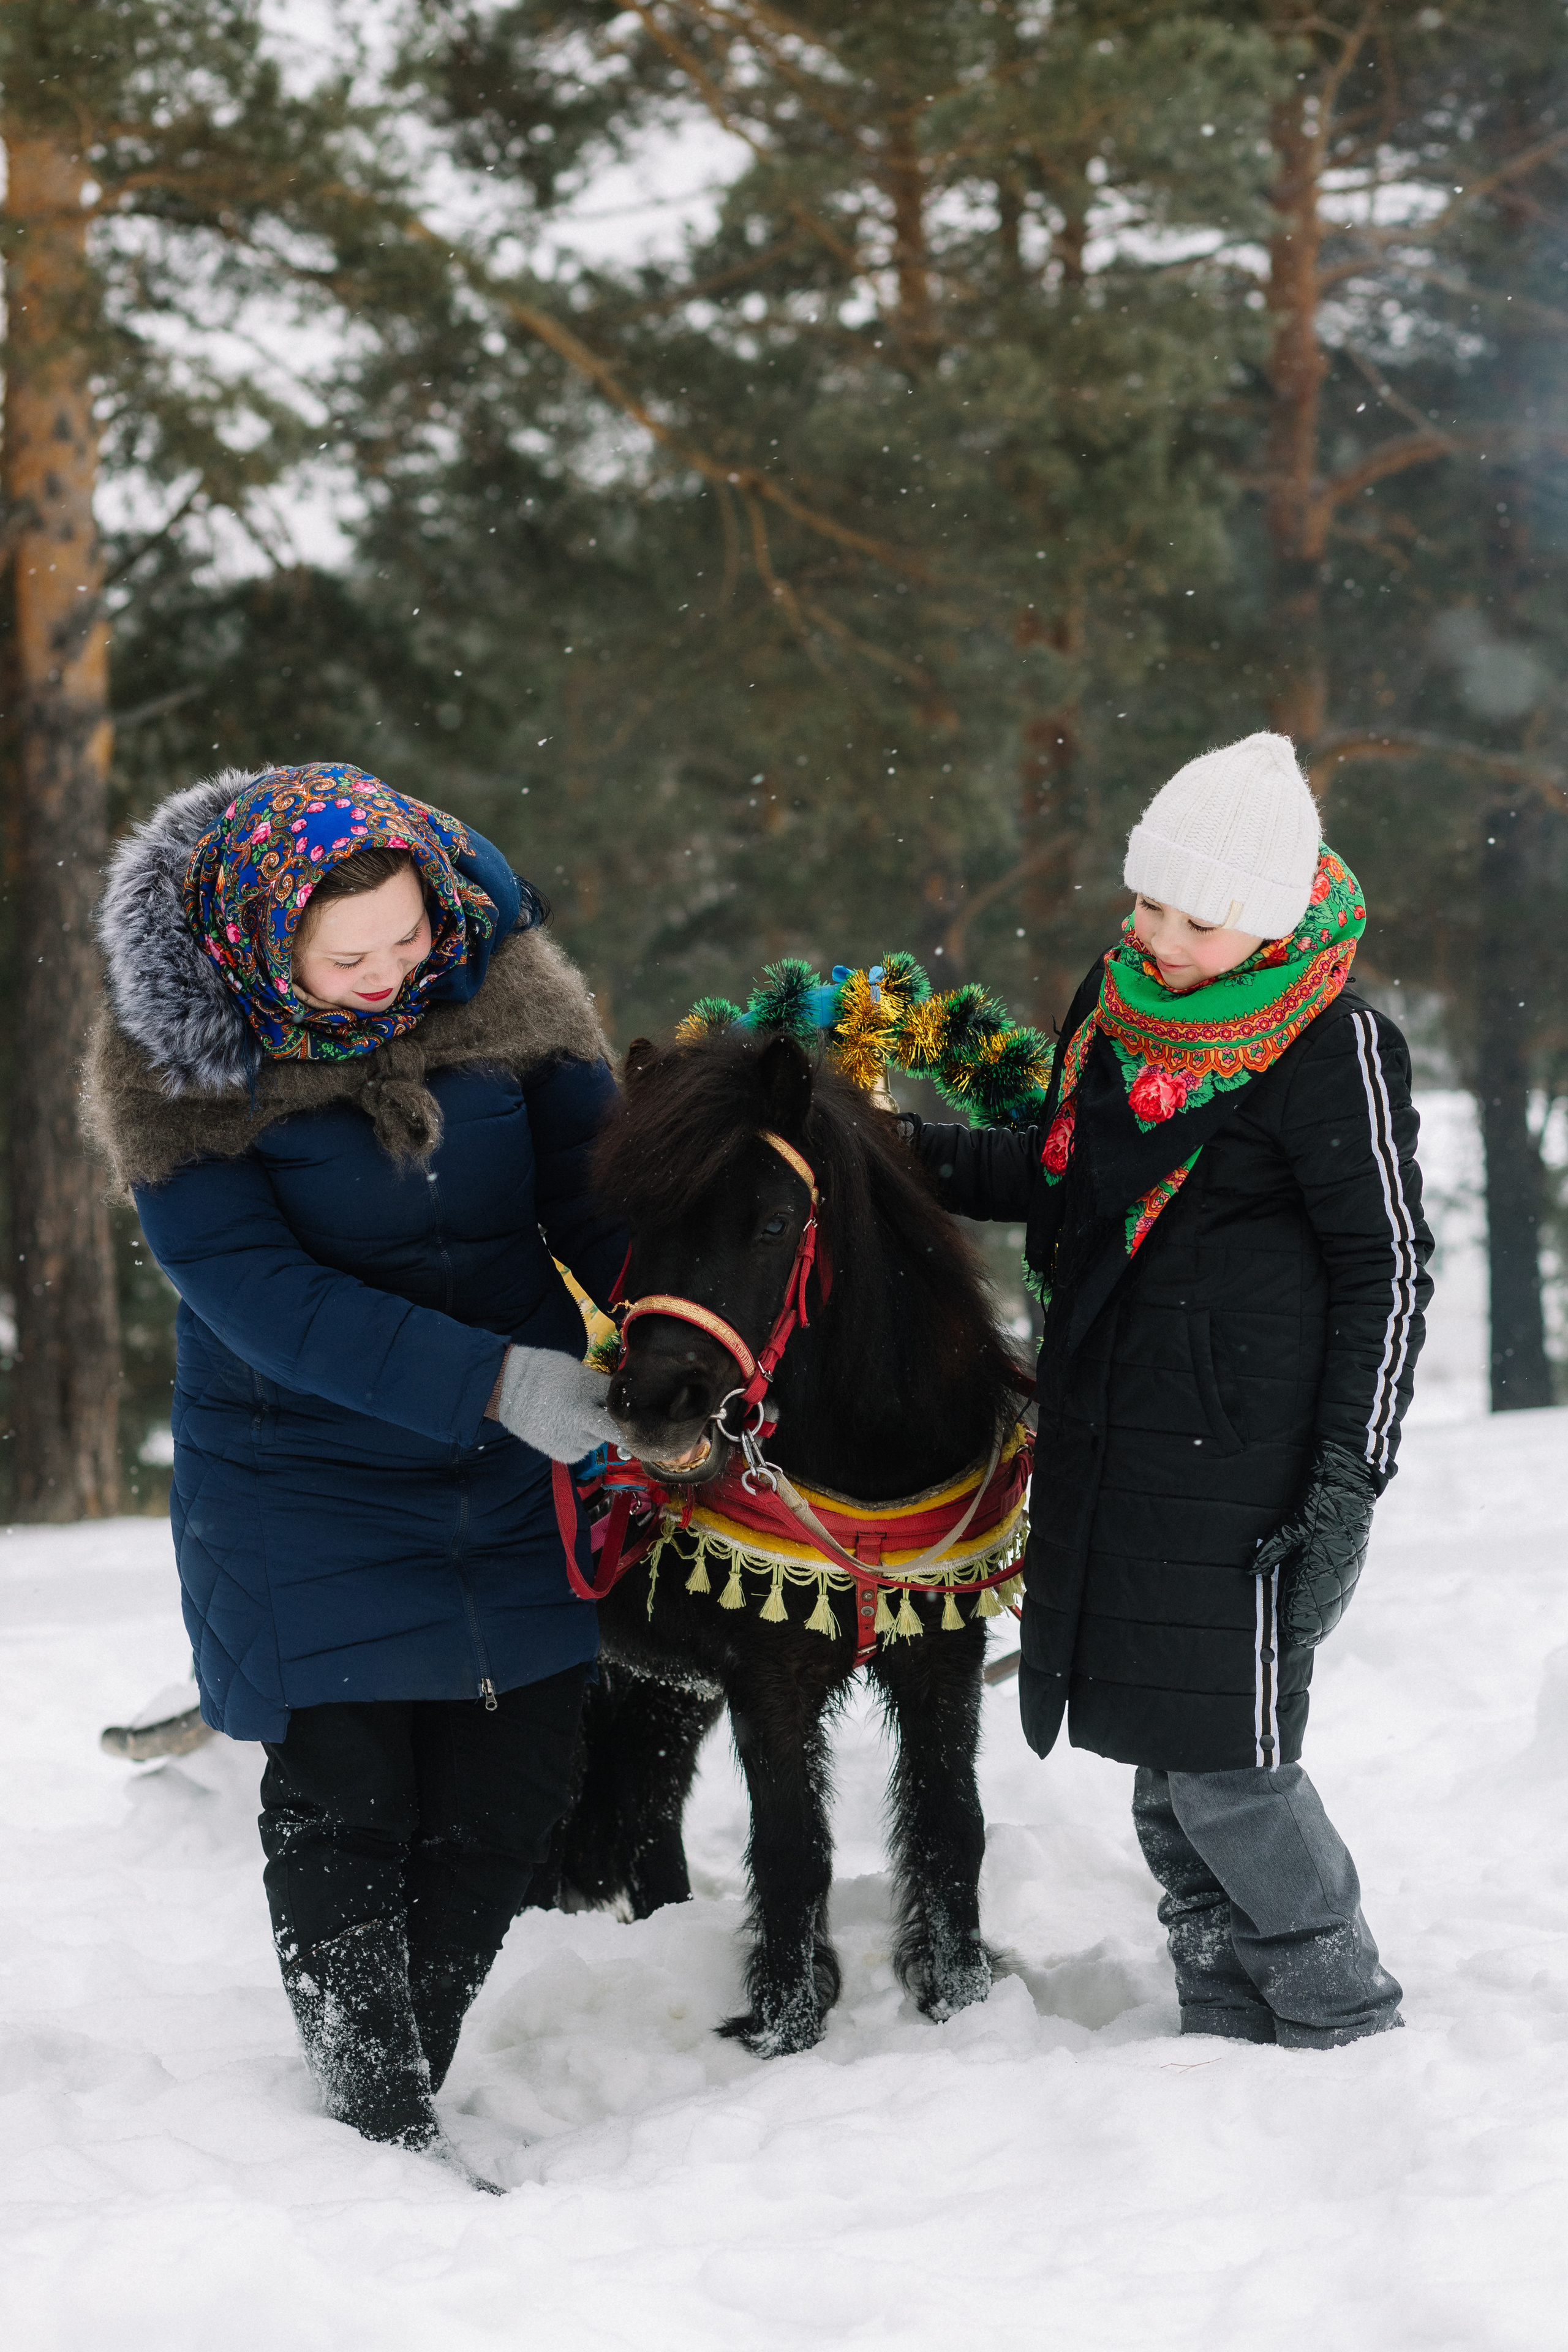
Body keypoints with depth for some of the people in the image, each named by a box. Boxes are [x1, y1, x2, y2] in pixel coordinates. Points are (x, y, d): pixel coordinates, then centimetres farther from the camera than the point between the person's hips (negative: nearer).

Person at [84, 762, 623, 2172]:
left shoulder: (503, 981, -6)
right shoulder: (179, 1068, -16)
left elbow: (593, 1193, 0)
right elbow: (257, 1292, -21)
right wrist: (489, 1379, -29)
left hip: (510, 1473, 4)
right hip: (303, 1485, -4)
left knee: (510, 1790, 7)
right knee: (345, 1801, -4)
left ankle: (408, 2074, 25)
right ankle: (380, 2121, 9)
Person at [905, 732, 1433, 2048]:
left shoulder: (1330, 1047, -12)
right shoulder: (1117, 1000, 10)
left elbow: (1386, 1270, -10)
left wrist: (1350, 1481, -14)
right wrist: (919, 1157, 11)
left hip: (1241, 1460, -8)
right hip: (1113, 1443, 8)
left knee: (1223, 1762, -7)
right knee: (1162, 1756, 13)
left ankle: (1348, 2028, 10)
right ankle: (1231, 2033, 26)